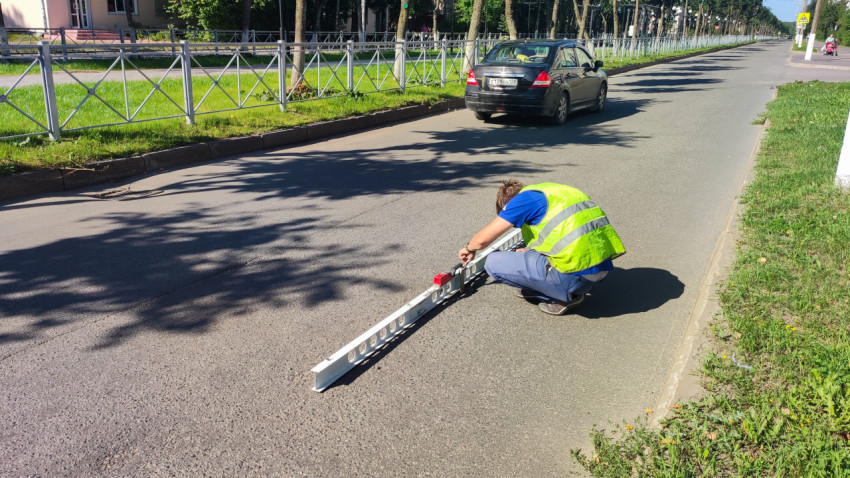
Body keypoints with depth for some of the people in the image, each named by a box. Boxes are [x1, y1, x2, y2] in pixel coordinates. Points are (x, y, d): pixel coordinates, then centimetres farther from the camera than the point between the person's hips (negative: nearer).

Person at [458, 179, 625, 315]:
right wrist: (527, 252, 45)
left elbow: (482, 240, 2)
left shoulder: (525, 197, 0)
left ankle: (564, 297, 3)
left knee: (493, 263, 1)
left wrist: (469, 248, 24)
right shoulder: (551, 189, 24)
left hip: (575, 274, -9)